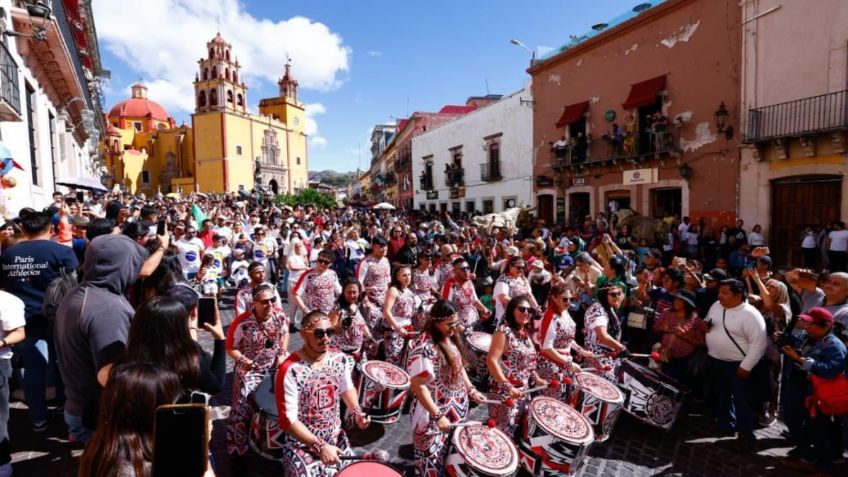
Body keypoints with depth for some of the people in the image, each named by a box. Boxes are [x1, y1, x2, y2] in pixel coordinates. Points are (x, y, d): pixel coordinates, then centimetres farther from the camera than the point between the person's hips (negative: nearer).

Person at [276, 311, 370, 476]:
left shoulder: (340, 359, -7)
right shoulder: (290, 370, -24)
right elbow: (288, 420, -21)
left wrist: (356, 411, -5)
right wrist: (320, 447, -24)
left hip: (336, 437, 5)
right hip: (302, 443, -5)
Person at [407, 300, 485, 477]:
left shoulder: (451, 338, 0)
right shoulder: (425, 349, -28)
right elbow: (418, 386, -28)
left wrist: (471, 390, 9)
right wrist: (438, 416, -26)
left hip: (456, 409, 8)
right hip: (434, 417, -8)